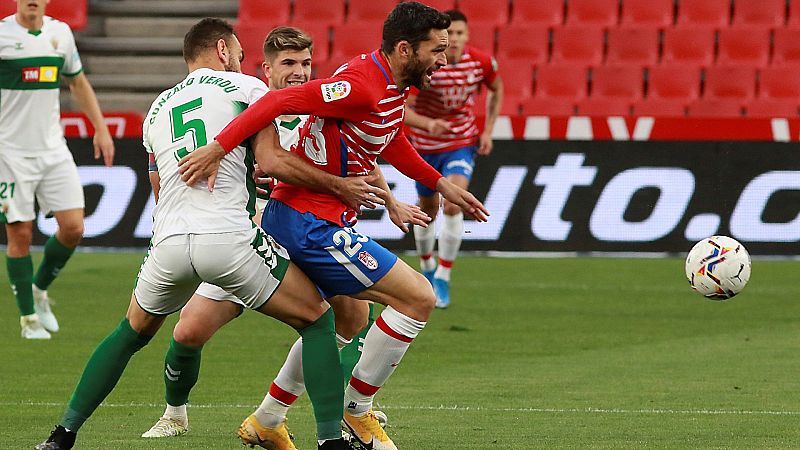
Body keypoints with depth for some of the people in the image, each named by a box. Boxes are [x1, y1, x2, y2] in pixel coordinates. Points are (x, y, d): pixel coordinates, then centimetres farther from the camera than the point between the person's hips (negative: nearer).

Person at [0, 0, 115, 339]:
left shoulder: (60, 32, 8)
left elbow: (78, 82, 21)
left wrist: (100, 128, 18)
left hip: (53, 149, 4)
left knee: (73, 228, -4)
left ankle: (39, 289, 21)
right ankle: (29, 317, 11)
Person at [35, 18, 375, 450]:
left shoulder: (156, 110, 24)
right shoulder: (246, 88, 8)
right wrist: (340, 184, 9)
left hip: (167, 242, 5)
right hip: (229, 236, -5)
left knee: (131, 333, 29)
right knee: (317, 318, 10)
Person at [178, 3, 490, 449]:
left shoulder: (393, 85, 10)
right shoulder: (361, 86, -22)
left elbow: (393, 144, 29)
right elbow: (280, 101, -28)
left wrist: (443, 185, 29)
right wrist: (217, 149, -33)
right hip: (314, 223, -11)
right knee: (419, 298, -9)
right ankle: (356, 409, 3)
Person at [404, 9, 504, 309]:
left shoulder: (482, 63, -14)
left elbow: (496, 90, 9)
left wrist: (488, 131, 3)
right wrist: (427, 123, -42)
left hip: (462, 143, 0)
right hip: (424, 146, 0)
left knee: (453, 205, -21)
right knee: (428, 210, 14)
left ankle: (443, 278, -11)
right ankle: (426, 269, 42)